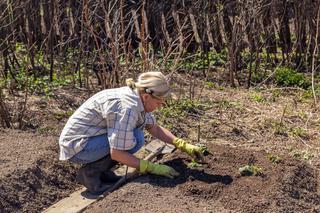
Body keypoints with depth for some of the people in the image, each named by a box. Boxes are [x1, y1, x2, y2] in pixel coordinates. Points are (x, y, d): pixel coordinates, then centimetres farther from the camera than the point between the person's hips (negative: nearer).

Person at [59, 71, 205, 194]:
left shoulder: (137, 97, -1)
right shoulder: (127, 107, -28)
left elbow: (155, 128, 13)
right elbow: (116, 154, -26)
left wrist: (183, 146, 6)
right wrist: (152, 168, -19)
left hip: (89, 137, 9)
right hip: (77, 145, -9)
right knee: (136, 139, -19)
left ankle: (101, 170, 11)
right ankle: (90, 172, -7)